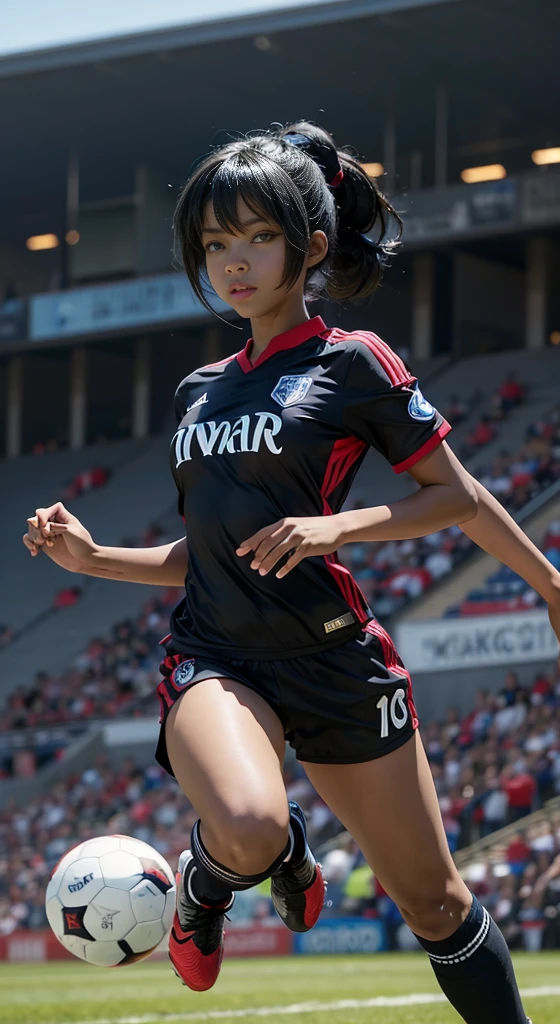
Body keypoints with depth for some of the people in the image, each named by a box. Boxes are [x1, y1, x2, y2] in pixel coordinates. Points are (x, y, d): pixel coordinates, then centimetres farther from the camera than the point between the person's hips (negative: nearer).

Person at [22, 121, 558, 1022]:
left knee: (433, 902, 3)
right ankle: (210, 880, 3)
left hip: (334, 661, -2)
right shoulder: (200, 391, 16)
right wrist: (92, 557, 9)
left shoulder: (351, 363, 0)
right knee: (248, 826, -32)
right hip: (216, 657, 2)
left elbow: (457, 494, 2)